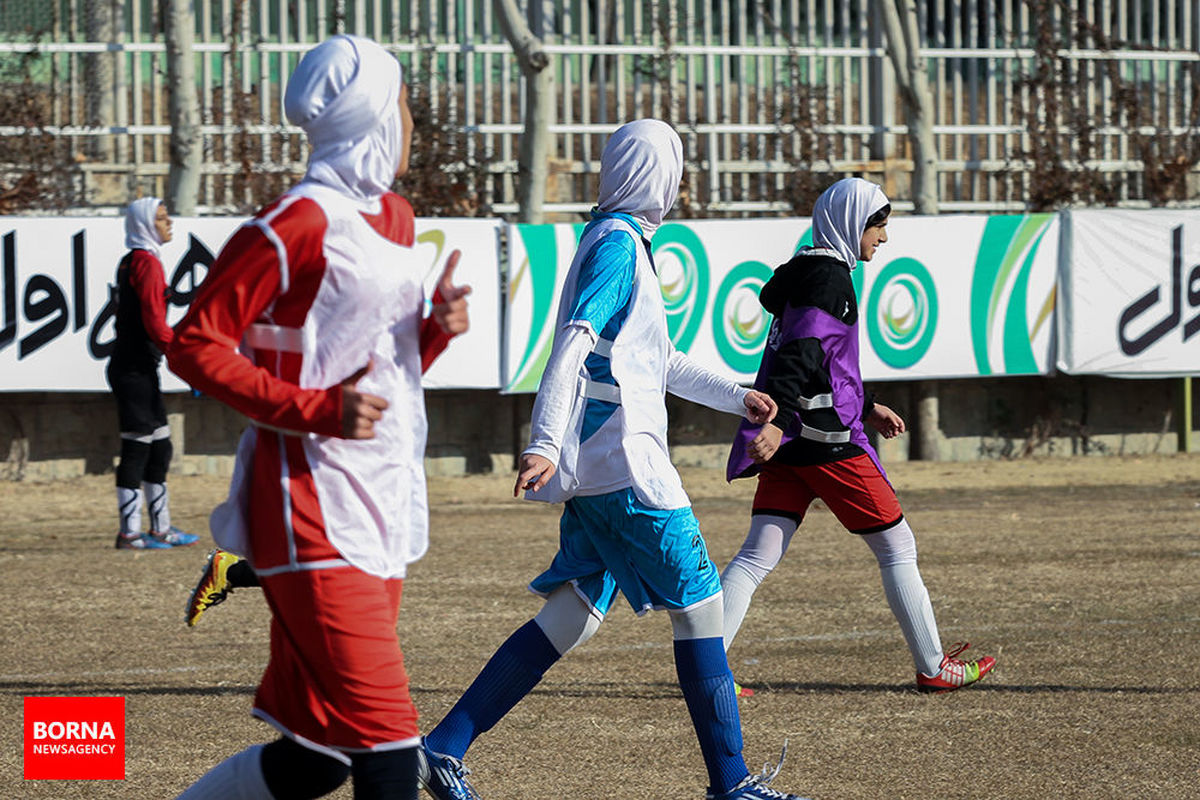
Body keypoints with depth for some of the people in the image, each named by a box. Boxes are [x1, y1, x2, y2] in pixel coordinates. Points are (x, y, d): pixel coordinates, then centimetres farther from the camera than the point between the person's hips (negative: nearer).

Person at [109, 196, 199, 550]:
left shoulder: (130, 262, 17)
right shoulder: (147, 262, -13)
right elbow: (155, 324, -20)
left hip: (138, 367, 10)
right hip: (135, 370, -10)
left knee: (159, 448, 14)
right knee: (137, 450, -7)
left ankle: (161, 528, 18)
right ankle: (129, 532, -4)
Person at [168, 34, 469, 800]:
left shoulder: (395, 218, 16)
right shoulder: (299, 225, -12)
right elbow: (195, 345, -12)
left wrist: (436, 328, 4)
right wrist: (318, 411, -20)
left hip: (385, 508, 9)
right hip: (314, 512, -9)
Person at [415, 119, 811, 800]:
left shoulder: (618, 242, 21)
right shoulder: (619, 243, -11)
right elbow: (575, 343, -23)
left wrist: (735, 396, 39)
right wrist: (545, 443, -32)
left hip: (594, 472, 10)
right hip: (626, 464, -10)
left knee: (572, 617, 7)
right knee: (700, 605, -3)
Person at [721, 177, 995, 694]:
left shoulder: (802, 273, 18)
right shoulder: (831, 278, -12)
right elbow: (803, 352, -25)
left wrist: (864, 408, 33)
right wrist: (778, 420, -35)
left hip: (786, 440, 9)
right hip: (827, 441, -9)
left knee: (758, 554, 2)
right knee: (896, 546, 4)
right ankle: (933, 667, 11)